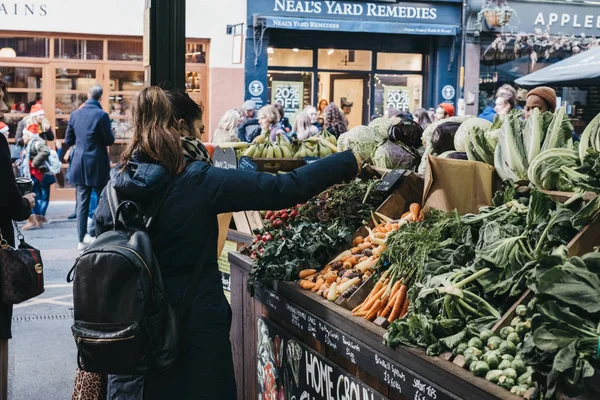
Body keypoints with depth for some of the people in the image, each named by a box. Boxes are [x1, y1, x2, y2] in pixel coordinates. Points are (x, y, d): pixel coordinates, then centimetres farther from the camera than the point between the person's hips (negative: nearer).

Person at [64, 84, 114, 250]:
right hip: (97, 165, -4)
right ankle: (93, 234, 9)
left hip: (80, 165, 5)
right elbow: (110, 140, -10)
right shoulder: (101, 115, -12)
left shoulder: (75, 114, 2)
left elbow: (68, 141, 7)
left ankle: (82, 239, 8)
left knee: (82, 204, 7)